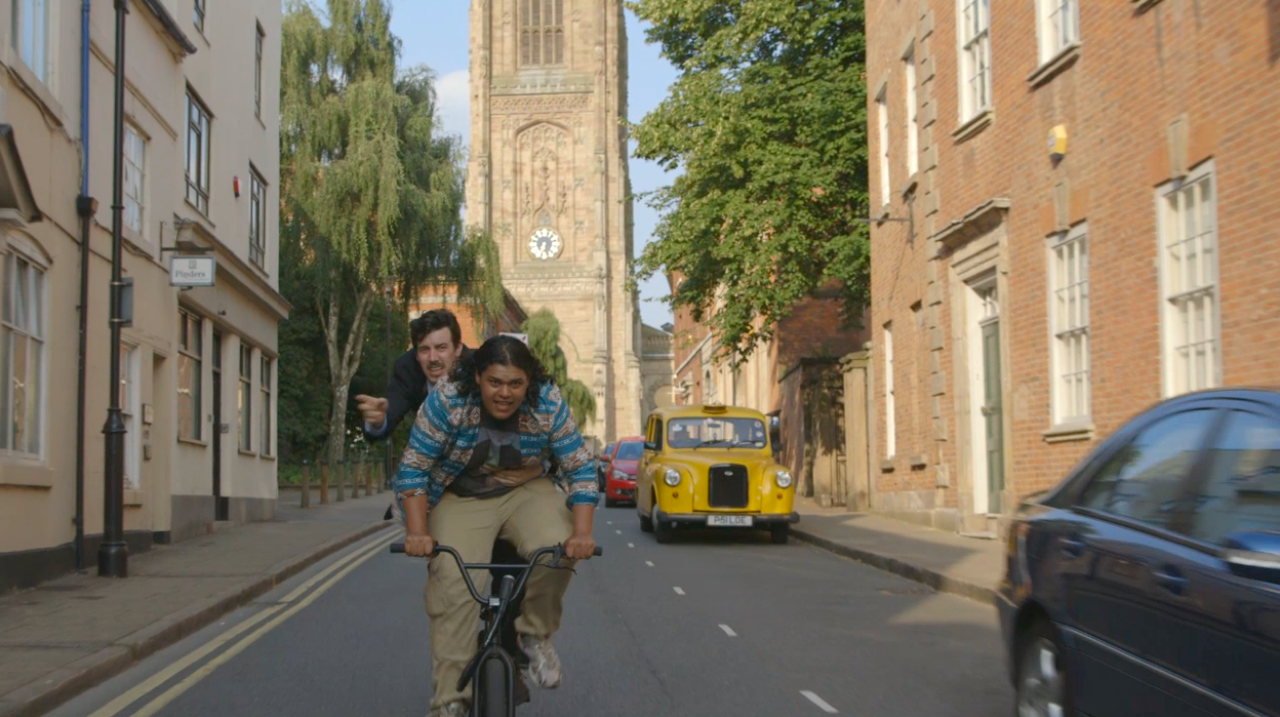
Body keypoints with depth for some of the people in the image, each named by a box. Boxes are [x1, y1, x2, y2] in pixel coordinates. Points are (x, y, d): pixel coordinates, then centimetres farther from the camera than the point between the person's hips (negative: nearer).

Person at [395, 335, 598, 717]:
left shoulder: (549, 403, -16)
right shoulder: (447, 400, -20)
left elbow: (580, 470, -11)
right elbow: (413, 468, -15)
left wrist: (582, 533, -24)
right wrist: (417, 532, -26)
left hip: (529, 491, 1)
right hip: (463, 499, -1)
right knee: (453, 582, -25)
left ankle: (535, 635, -1)